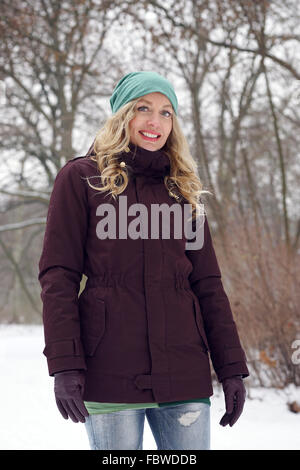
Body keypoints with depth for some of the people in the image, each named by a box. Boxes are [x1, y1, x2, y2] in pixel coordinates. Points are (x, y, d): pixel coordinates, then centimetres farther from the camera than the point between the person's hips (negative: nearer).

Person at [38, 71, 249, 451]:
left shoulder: (183, 188, 17)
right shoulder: (81, 178, 5)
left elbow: (207, 283, 14)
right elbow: (57, 276, -2)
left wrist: (231, 367, 6)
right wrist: (64, 364, -12)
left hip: (184, 372, 4)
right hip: (110, 372, -3)